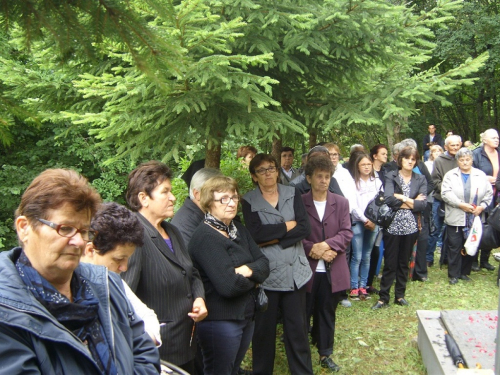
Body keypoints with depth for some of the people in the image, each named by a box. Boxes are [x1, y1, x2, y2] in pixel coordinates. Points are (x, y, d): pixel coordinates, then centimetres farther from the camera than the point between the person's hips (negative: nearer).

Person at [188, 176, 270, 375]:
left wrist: (249, 270, -18)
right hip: (220, 321, -8)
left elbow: (264, 264, 3)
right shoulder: (205, 237, -19)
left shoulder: (239, 230, 8)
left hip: (246, 315, 8)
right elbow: (228, 285, -26)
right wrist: (252, 280, -7)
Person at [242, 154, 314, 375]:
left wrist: (273, 239, -13)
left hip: (295, 271, 2)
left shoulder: (292, 194, 6)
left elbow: (305, 228, -6)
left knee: (297, 327, 8)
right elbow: (255, 234, -16)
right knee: (264, 328, 9)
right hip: (265, 273, -2)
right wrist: (288, 225, -9)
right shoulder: (249, 201, -1)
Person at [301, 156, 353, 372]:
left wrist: (327, 245, -17)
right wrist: (313, 250, -17)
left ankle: (325, 355, 28)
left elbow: (346, 233, -2)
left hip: (333, 270, 2)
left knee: (327, 313, 14)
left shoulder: (341, 202, 3)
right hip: (307, 268, -2)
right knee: (303, 314, 9)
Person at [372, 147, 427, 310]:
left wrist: (402, 198, -12)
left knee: (404, 263, 12)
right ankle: (383, 297, 10)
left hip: (411, 227, 3)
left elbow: (423, 204, -6)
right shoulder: (391, 176, -2)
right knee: (390, 263, 1)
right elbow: (388, 199, -17)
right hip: (393, 226, -3)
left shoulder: (420, 179, 6)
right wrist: (412, 202, -12)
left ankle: (400, 295, 24)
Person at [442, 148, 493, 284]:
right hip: (455, 218, -2)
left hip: (474, 218, 2)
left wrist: (482, 206, -10)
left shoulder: (481, 175, 7)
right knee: (454, 246, 1)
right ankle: (453, 274, 11)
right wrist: (461, 204, -18)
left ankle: (464, 272, 22)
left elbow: (489, 193, 6)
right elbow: (446, 193, -10)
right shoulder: (450, 175, 1)